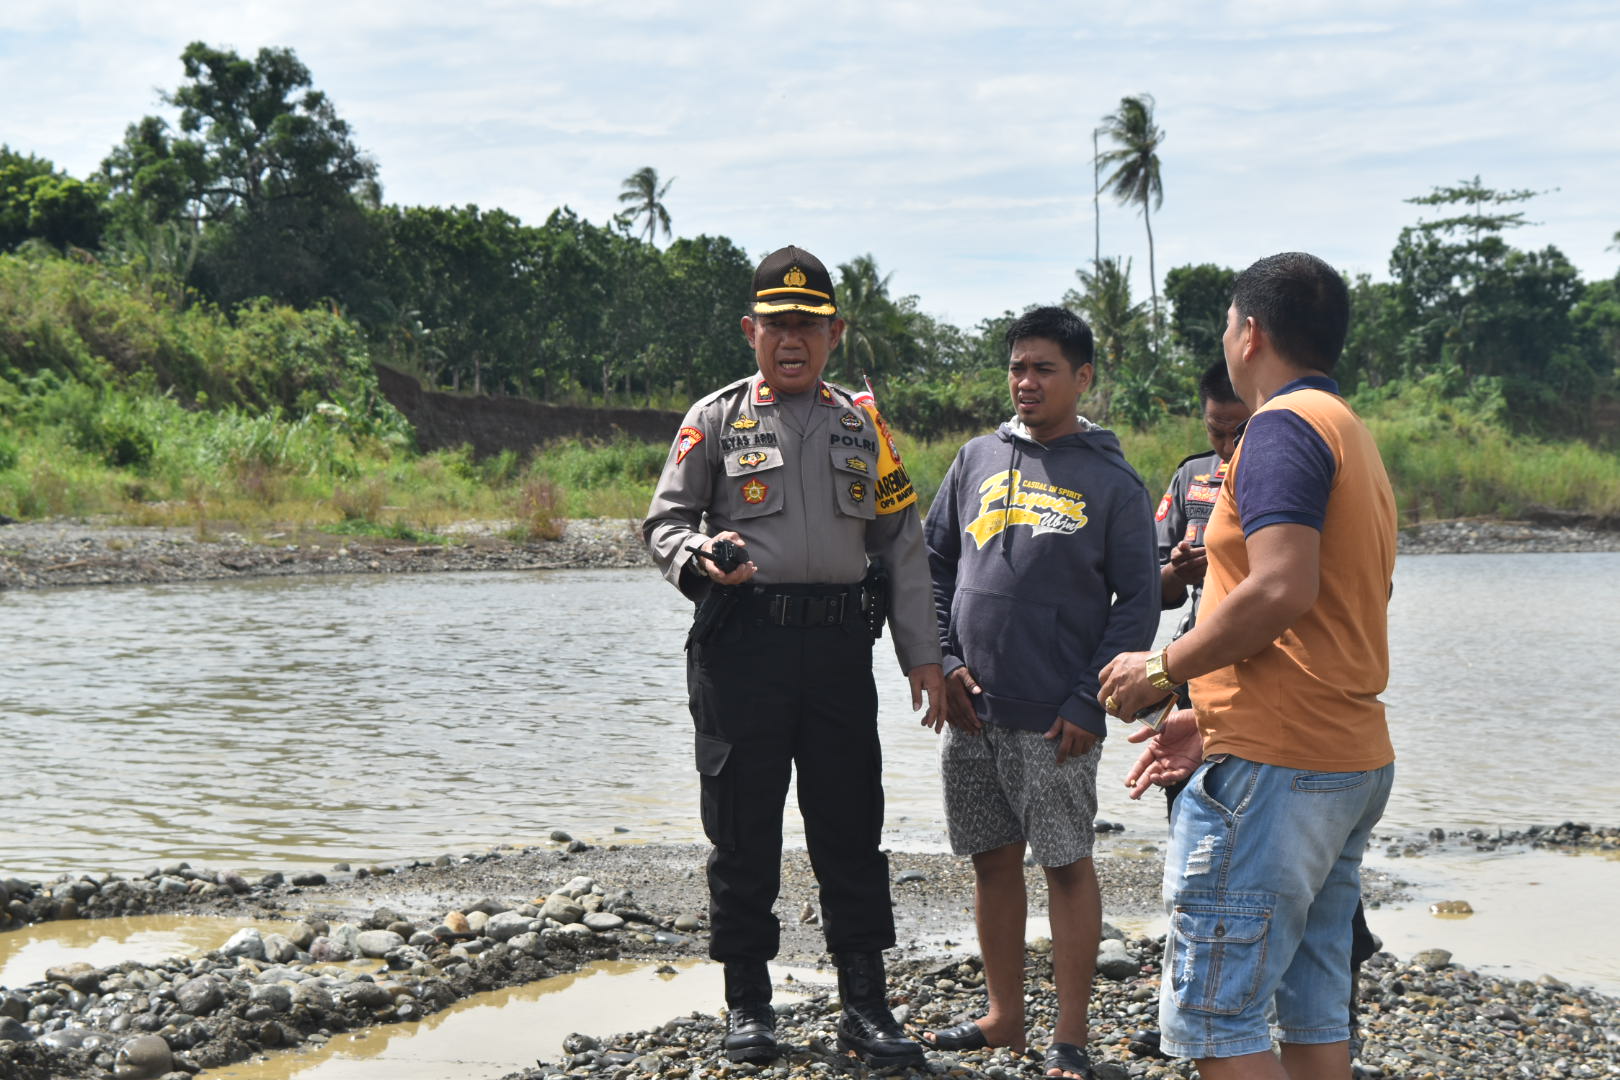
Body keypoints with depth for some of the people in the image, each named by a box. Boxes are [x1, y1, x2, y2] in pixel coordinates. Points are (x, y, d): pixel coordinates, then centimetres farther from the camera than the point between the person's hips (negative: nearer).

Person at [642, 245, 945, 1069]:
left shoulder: (861, 426, 14)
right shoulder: (716, 420, 6)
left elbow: (901, 543, 14)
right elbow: (663, 522, 4)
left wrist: (921, 652, 8)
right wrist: (698, 556, -20)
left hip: (840, 644, 2)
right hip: (742, 640, -2)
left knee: (851, 828, 3)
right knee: (742, 830, 3)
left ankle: (865, 1007, 11)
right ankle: (747, 1004, 15)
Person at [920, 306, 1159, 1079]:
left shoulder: (1112, 482, -2)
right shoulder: (978, 460, 10)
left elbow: (1138, 602, -4)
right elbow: (932, 563, 14)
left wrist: (1088, 701, -11)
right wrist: (943, 659, 1)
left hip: (1055, 719, -4)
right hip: (971, 710, 5)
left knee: (1067, 866, 0)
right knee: (994, 862, 12)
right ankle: (1004, 1017, 25)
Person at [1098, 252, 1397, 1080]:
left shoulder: (1282, 425, -11)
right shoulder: (1355, 437, 21)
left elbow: (1282, 590, -25)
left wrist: (1165, 668, -12)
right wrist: (1213, 716, 21)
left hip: (1274, 766, -10)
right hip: (1354, 762, 10)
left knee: (1211, 1012, -7)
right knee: (1312, 1008, 12)